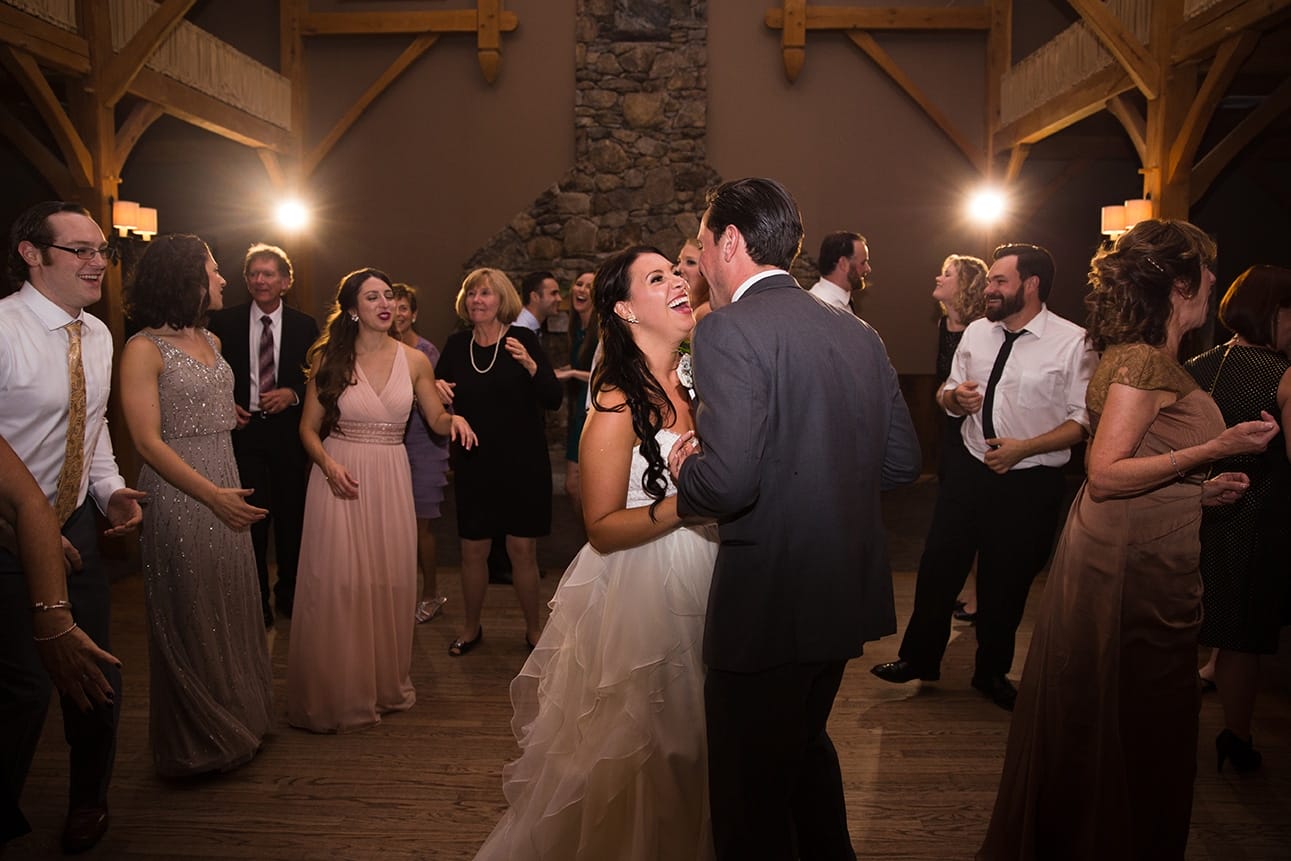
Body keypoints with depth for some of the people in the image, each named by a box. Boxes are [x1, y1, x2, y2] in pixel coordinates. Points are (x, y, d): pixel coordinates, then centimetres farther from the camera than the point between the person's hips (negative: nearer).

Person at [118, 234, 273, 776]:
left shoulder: (211, 341, 10)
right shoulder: (144, 349, -11)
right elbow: (147, 441, -16)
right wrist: (213, 495, -22)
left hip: (224, 488, 7)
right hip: (179, 493, -6)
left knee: (233, 608, 13)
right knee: (190, 616, 5)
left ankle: (237, 720, 31)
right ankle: (196, 744, 23)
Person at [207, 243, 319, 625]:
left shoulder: (304, 325, 3)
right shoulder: (224, 322, 2)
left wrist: (293, 393, -12)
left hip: (288, 432, 1)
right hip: (243, 430, -1)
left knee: (291, 516, 10)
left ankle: (289, 594, 29)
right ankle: (255, 599, 20)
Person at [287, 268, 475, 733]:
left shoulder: (414, 360, 2)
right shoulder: (329, 358, -1)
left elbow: (436, 420, 10)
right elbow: (309, 427, 2)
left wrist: (454, 419, -13)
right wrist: (328, 464, -15)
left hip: (390, 477, 2)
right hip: (341, 476, -2)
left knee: (390, 581, 7)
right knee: (337, 583, 0)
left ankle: (387, 682, 27)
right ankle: (338, 692, 19)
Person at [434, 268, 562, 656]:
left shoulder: (523, 339, -6)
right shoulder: (456, 344, 3)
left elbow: (554, 399, -12)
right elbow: (438, 386, 15)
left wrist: (530, 365, -28)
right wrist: (436, 387, -7)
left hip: (523, 463, -2)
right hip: (473, 464, 3)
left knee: (523, 550, 3)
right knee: (472, 550, 8)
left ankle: (533, 628, 22)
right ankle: (471, 627, 28)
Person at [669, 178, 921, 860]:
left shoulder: (728, 330, -17)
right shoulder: (858, 332, 6)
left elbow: (728, 480, -28)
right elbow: (902, 460, 9)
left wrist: (685, 472, -6)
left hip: (767, 605, -8)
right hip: (847, 596, 8)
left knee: (750, 793, 10)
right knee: (805, 747, 30)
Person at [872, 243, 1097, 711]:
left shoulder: (1072, 342, -10)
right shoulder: (976, 332, 4)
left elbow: (1083, 420, -11)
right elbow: (947, 396, 13)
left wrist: (1023, 447, -21)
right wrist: (954, 396, -11)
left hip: (1030, 482, -3)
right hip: (968, 470, 4)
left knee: (1007, 583, 12)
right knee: (938, 567, 8)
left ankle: (992, 672, 35)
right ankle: (919, 657, 29)